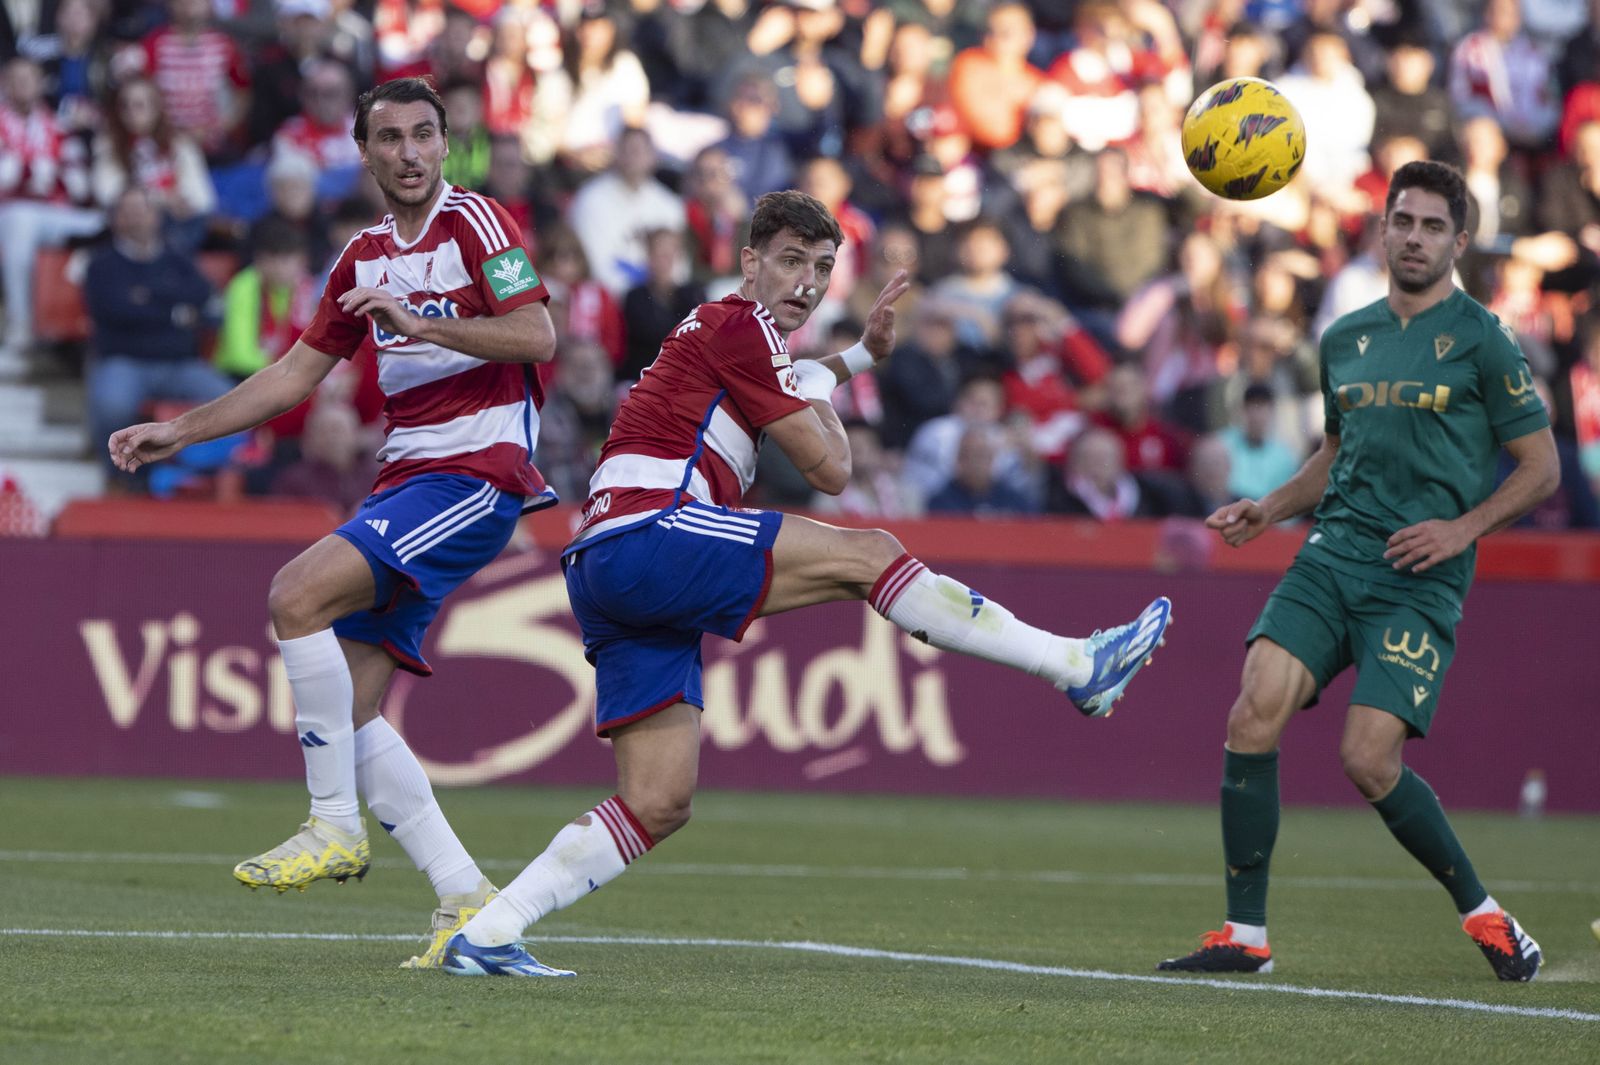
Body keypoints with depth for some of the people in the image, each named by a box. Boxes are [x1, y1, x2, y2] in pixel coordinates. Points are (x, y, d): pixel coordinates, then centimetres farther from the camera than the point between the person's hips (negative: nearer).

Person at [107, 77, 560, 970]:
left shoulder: (475, 221, -4)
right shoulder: (364, 258, 19)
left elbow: (537, 335, -17)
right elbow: (297, 374, 25)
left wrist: (420, 323, -24)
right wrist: (181, 431, 19)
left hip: (477, 475, -8)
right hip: (408, 482, 8)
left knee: (299, 596, -24)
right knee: (348, 705, -2)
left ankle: (336, 828, -17)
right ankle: (466, 899, 1)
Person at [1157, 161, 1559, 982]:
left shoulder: (1480, 340, -1)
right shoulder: (1344, 339, 15)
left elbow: (1540, 466, 1)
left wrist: (1462, 528, -12)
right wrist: (1270, 508, 12)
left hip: (1419, 580, -5)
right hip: (1331, 554, 5)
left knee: (1368, 761, -16)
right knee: (1253, 717, -15)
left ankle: (1482, 913, 7)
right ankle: (1245, 936, -7)